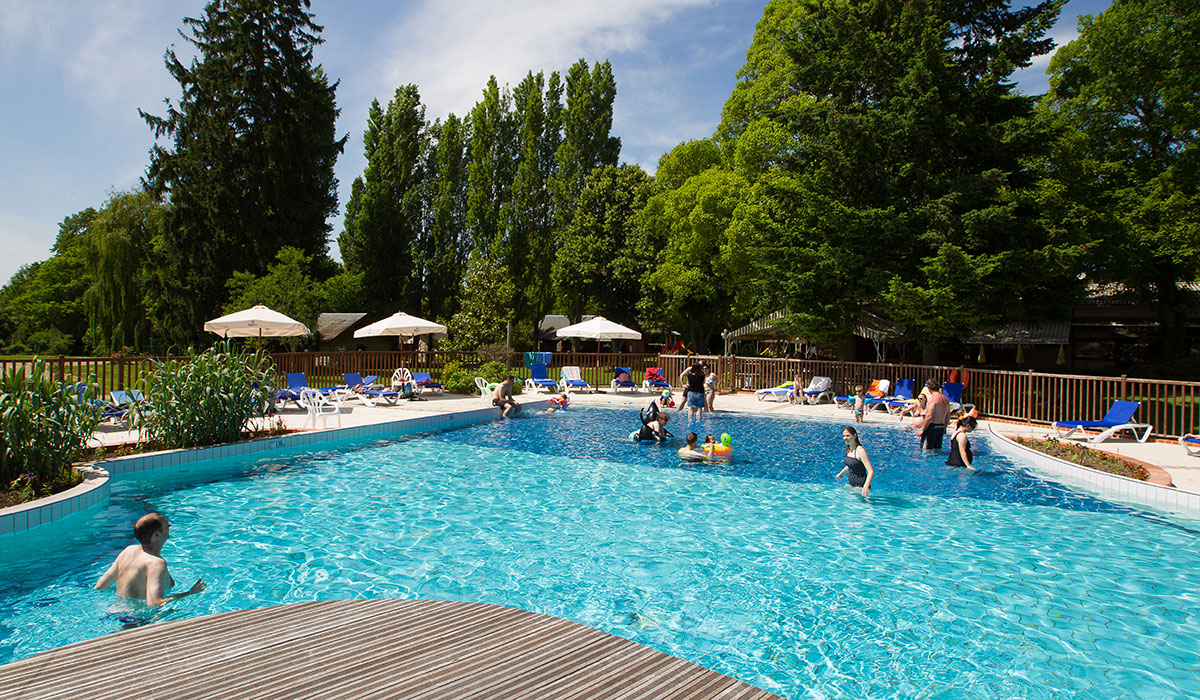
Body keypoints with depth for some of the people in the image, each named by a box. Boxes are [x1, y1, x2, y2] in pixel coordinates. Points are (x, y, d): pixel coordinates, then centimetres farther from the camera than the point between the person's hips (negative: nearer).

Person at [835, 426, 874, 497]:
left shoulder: (860, 450, -19)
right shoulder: (849, 449, 6)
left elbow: (871, 472, -25)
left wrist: (866, 487, -39)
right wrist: (841, 473, 41)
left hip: (860, 486, -7)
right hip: (851, 484, 8)